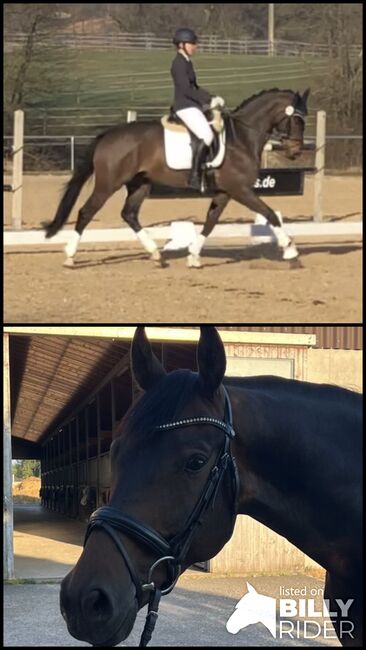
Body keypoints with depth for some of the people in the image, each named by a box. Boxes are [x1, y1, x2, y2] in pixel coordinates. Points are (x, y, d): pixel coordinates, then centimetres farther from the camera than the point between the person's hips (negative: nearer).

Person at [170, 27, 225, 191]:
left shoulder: (186, 62, 16)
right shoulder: (179, 64, -13)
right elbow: (186, 90, -20)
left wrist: (211, 99, 9)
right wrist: (208, 101, -15)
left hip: (193, 105, 10)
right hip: (185, 106, -10)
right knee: (206, 135, -24)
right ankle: (194, 176, -23)